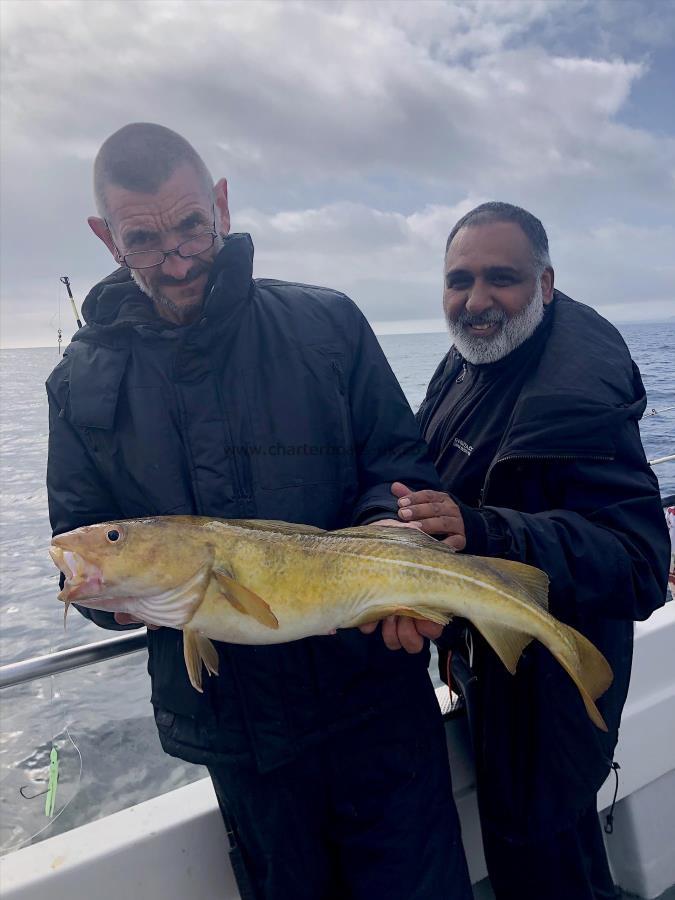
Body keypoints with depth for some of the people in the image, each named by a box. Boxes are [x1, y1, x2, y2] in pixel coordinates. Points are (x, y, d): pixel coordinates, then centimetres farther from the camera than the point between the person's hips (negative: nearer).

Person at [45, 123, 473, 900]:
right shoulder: (84, 383, 0)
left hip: (377, 698, 0)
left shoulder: (327, 325, -3)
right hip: (237, 728, 2)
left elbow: (401, 465, 0)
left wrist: (385, 524, -21)